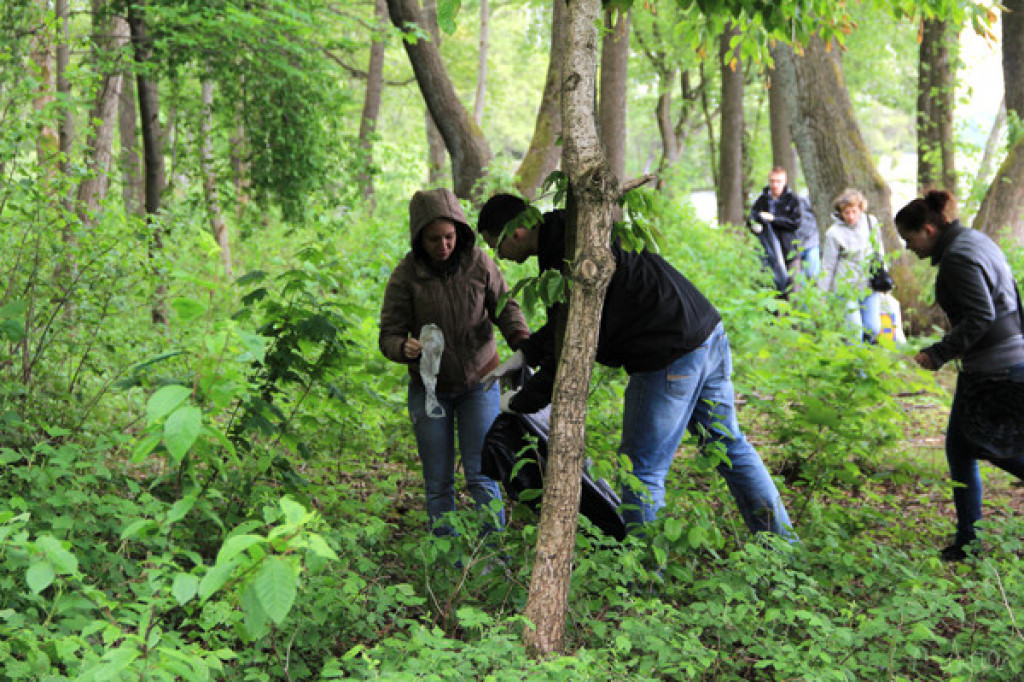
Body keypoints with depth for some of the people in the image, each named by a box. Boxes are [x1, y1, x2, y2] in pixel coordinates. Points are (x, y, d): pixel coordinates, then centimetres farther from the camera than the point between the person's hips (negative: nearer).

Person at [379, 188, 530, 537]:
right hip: (429, 388, 0)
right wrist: (404, 348, -36)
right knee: (438, 484, 5)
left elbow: (505, 307, 1)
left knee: (482, 476, -2)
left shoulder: (478, 262, -9)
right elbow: (389, 334, -12)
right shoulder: (406, 275, -13)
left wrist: (522, 340, -19)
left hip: (479, 382, 0)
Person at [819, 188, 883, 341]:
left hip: (869, 287, 4)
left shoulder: (871, 223, 3)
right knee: (854, 330, -10)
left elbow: (880, 253, 17)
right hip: (847, 288, -4)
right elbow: (828, 266, -3)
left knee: (873, 329, 0)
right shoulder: (834, 233, -9)